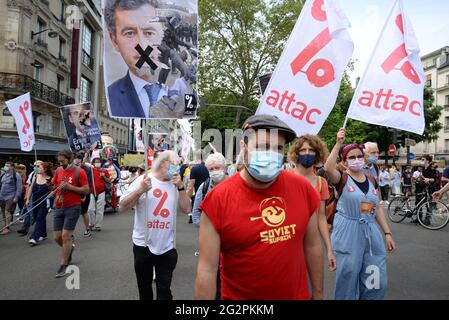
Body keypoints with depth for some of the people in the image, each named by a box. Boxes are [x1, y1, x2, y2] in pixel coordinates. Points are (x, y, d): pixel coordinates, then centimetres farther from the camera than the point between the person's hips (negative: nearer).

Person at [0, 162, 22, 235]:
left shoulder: (16, 175, -7)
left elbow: (19, 188, -9)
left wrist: (16, 197, -14)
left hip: (10, 197, -7)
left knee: (7, 212, -11)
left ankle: (6, 228, -8)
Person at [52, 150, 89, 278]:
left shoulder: (79, 172, -10)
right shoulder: (58, 170, 7)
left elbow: (86, 190, -12)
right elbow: (53, 184, 24)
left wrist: (69, 187, -20)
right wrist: (57, 196, 9)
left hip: (73, 208, -6)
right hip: (59, 208, 6)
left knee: (65, 236, -5)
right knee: (57, 237, 7)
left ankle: (63, 265, 9)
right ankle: (69, 248, 38)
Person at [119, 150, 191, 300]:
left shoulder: (175, 184, 2)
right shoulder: (143, 180, -7)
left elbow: (186, 209, -4)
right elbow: (122, 208, -10)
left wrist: (180, 187, -13)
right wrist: (141, 190, -24)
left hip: (167, 247, 2)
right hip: (143, 245, -1)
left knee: (164, 289, 12)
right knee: (144, 287, 18)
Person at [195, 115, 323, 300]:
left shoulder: (303, 189, -9)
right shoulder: (218, 199, -19)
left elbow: (312, 246, 3)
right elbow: (207, 270, -15)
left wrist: (318, 293, 9)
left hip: (297, 295, 3)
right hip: (239, 295, -2)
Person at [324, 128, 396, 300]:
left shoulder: (371, 180, 10)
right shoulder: (342, 178, -6)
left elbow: (377, 208, 15)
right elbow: (328, 169, -29)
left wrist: (387, 233, 11)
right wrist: (338, 144, -29)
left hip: (371, 231, 5)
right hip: (348, 233, -5)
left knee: (377, 282, 11)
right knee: (348, 278, 5)